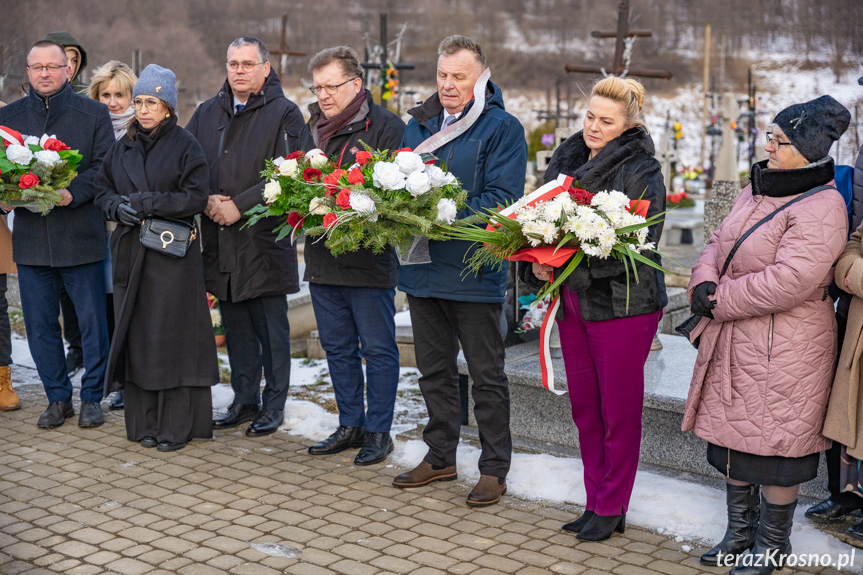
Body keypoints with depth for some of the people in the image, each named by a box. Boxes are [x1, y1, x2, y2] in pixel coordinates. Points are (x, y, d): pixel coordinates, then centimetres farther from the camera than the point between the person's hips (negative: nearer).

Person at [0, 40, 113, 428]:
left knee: (92, 322, 4)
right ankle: (58, 397, 23)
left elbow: (105, 166, -4)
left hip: (81, 235, -2)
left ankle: (91, 397, 19)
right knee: (40, 324, 8)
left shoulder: (93, 113, 3)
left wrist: (73, 192, -19)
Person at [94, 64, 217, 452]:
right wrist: (117, 206, -5)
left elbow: (196, 197, -9)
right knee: (135, 336, 5)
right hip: (130, 254, 5)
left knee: (171, 338, -3)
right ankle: (145, 422, 14)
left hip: (172, 253, -5)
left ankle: (177, 425, 5)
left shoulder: (185, 145, -2)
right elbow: (102, 188, 16)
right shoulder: (124, 147, 13)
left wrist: (148, 204, -15)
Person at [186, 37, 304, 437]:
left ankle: (274, 404, 14)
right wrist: (207, 200, -5)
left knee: (272, 328, 3)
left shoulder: (284, 113, -4)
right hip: (220, 241, 5)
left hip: (265, 239, -5)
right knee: (235, 326, 13)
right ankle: (244, 400, 24)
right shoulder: (207, 113, 14)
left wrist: (240, 205, -16)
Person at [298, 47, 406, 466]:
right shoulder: (311, 128, 15)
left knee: (378, 349, 4)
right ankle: (350, 425, 27)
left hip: (369, 259, -7)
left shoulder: (386, 127, -8)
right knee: (337, 348, 15)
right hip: (322, 258, 7)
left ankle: (378, 431, 15)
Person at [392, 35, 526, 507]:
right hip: (423, 268, 6)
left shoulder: (501, 128, -8)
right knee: (434, 369, 16)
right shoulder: (418, 124, 12)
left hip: (474, 272, -6)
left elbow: (503, 199, -16)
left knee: (486, 375, 5)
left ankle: (494, 467, 18)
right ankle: (440, 457, 31)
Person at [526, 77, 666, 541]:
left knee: (619, 410, 4)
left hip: (622, 305, -6)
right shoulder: (569, 159, 10)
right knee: (583, 406, 13)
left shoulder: (642, 172, -10)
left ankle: (612, 509, 17)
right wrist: (541, 259, -4)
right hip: (573, 300, 7)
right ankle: (595, 500, 26)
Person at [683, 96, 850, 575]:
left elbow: (790, 280, -27)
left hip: (785, 351, -8)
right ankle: (740, 531, 34)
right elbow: (718, 245, 14)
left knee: (776, 444, 4)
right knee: (734, 432, 16)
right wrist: (704, 283, -8)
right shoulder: (756, 191, 11)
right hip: (735, 343, 9)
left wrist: (719, 302, -18)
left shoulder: (821, 207, -18)